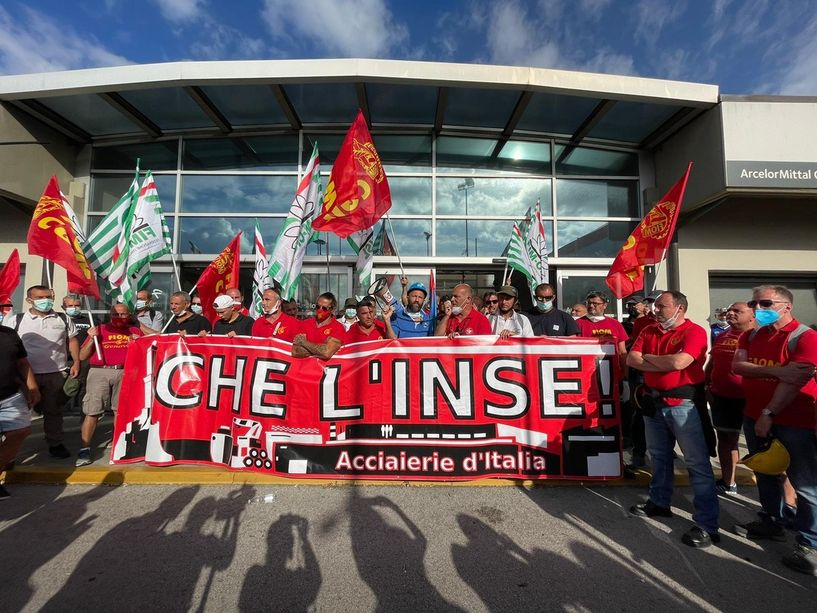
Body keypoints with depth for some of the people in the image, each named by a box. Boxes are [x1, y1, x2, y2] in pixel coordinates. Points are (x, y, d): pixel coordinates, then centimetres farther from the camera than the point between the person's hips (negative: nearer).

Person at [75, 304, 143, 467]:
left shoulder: (135, 331, 13)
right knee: (92, 411, -5)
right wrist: (92, 338, -3)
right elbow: (82, 356, 10)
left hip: (125, 372, 1)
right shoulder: (99, 329, 10)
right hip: (100, 372, -1)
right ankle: (84, 449, 2)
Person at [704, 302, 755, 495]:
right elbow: (711, 364, 17)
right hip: (721, 397, 6)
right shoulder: (721, 337, 11)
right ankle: (727, 482, 26)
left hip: (750, 397, -6)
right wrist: (706, 386, 11)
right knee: (726, 437, 13)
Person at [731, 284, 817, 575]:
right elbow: (737, 365, -7)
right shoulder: (751, 336, 7)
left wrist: (769, 414, -18)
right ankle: (771, 522, 35)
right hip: (754, 417, 7)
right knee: (765, 474, 19)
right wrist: (776, 371, -20)